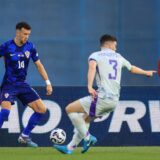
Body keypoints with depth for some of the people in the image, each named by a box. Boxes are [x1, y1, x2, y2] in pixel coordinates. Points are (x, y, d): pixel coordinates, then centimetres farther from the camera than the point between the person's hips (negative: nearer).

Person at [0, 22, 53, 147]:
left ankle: (24, 136, 15)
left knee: (42, 109, 1)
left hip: (22, 84, 6)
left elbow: (39, 65, 10)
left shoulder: (30, 47, 1)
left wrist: (48, 82, 5)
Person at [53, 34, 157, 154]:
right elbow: (132, 68, 36)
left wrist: (90, 86, -32)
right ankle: (70, 148, 21)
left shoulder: (95, 55, 2)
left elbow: (92, 67, -21)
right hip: (114, 101, 7)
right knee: (85, 119, 23)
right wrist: (146, 72, 56)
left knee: (70, 109, 1)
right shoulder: (119, 57, 19)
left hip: (102, 98, -7)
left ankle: (88, 137, -3)